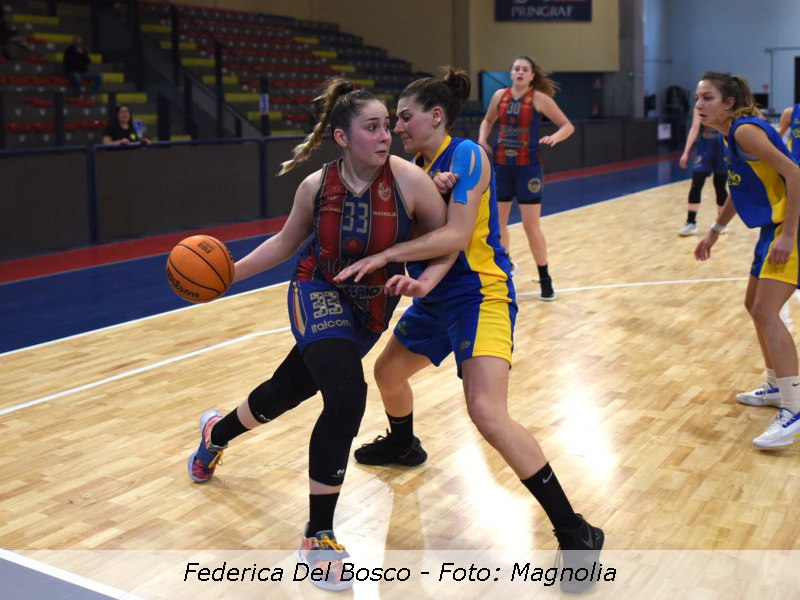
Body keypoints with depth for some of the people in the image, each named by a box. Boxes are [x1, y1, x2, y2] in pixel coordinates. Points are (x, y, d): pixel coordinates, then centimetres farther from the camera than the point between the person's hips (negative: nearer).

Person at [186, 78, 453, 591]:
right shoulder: (317, 185, -13)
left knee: (291, 388, 17)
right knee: (347, 397, -24)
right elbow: (287, 242, 4)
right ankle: (318, 539, -7)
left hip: (371, 309, 2)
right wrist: (233, 271, -3)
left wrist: (423, 283, -29)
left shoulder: (408, 179, -20)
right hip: (319, 297, -2)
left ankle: (218, 431, 53)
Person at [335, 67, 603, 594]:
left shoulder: (466, 155, -15)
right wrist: (408, 274, -13)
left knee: (488, 412, -25)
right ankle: (403, 445, 59)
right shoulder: (422, 165, 11)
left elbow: (456, 235, -25)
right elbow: (426, 234, 9)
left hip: (479, 297, -10)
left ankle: (575, 534, -17)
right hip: (436, 296, 10)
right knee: (388, 372, 26)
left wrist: (386, 256, -24)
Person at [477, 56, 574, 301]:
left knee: (532, 226, -5)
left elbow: (568, 126, -6)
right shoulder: (500, 95, 4)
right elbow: (488, 120, 22)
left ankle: (545, 279, 8)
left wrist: (555, 137, -26)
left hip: (527, 167, -4)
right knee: (497, 222, 8)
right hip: (501, 166, 4)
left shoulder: (539, 98, -7)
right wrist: (482, 139, 4)